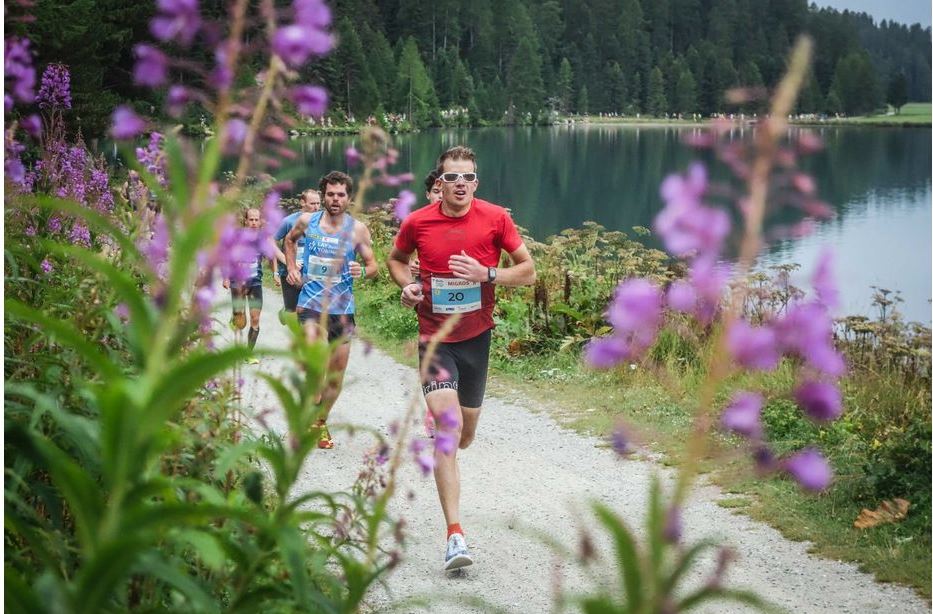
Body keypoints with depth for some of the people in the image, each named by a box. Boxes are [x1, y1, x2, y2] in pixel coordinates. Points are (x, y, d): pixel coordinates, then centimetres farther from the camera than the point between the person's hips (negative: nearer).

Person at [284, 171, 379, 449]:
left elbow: (374, 265, 1)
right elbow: (290, 240, 22)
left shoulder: (357, 229, -2)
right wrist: (292, 268, 9)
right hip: (310, 302, -2)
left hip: (342, 307, 2)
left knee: (336, 374, 10)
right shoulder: (307, 221, 1)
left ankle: (321, 422, 33)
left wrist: (364, 271, -21)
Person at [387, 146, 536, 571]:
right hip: (435, 337, -2)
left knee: (465, 434, 15)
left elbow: (528, 271, -1)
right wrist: (407, 285, -5)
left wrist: (486, 274, -17)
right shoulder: (417, 223, -4)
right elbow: (396, 259, 16)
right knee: (447, 425, -19)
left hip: (477, 336, 2)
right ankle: (455, 535, -21)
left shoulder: (495, 218, -5)